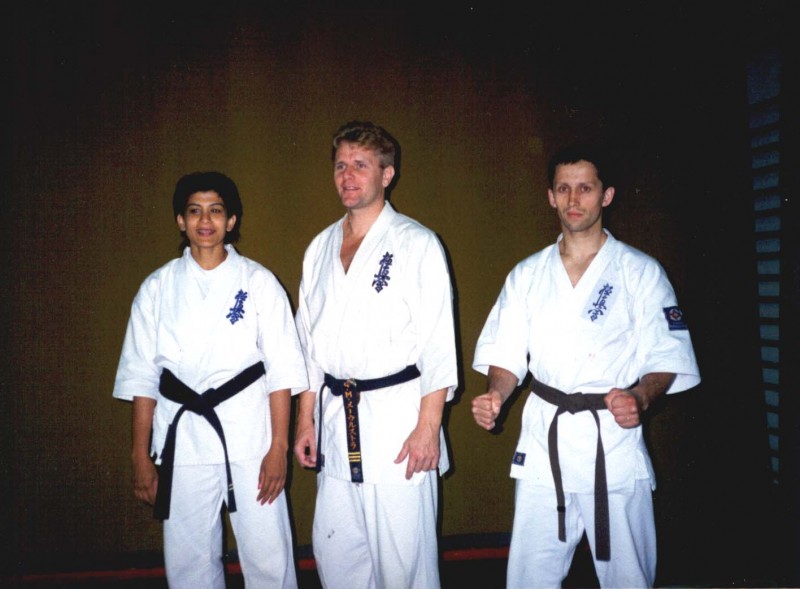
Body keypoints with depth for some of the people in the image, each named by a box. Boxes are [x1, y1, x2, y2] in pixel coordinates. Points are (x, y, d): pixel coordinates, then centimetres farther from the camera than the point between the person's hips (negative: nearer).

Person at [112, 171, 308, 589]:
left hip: (250, 438, -2)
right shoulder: (157, 288, 6)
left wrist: (278, 447, -7)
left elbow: (282, 370, -2)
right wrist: (141, 456, 5)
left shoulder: (259, 283, 0)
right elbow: (140, 376, 7)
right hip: (182, 441, 2)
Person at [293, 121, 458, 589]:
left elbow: (438, 343, -8)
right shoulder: (321, 247, 13)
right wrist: (306, 421, 12)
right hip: (335, 417, 6)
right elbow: (310, 342, 16)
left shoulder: (417, 244, -4)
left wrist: (428, 426, -14)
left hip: (397, 411, -5)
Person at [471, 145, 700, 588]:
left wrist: (640, 396, -20)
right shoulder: (527, 274, 10)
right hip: (544, 437, 2)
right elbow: (507, 353, 8)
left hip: (614, 437, -2)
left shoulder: (639, 272, 2)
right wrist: (495, 394, -12)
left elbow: (667, 357, -1)